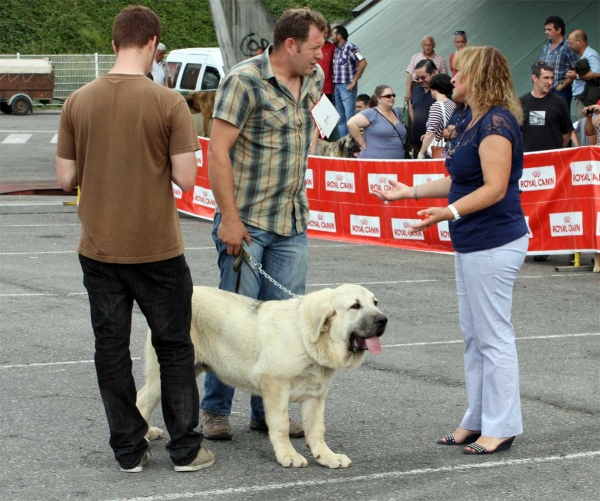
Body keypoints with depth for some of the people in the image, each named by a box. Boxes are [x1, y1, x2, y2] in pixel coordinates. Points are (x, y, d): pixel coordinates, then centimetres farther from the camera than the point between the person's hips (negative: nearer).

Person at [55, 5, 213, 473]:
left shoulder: (79, 102, -3)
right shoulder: (168, 103, -12)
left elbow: (66, 177, 1)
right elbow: (186, 177, -12)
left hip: (98, 250, 3)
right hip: (157, 250, -3)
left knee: (111, 348, 11)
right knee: (174, 346, 11)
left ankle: (129, 450, 15)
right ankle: (185, 448, 15)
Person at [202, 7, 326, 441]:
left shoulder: (314, 79, 9)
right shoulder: (245, 81, -13)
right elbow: (218, 150, -16)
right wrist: (230, 219, -18)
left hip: (293, 222, 7)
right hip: (246, 222, -7)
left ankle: (269, 411, 16)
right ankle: (215, 410, 10)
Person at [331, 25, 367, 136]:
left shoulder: (349, 47, -10)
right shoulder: (336, 49, 13)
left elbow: (363, 62, -18)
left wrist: (354, 81, -16)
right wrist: (334, 83, 7)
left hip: (347, 86, -8)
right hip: (337, 86, 8)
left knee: (349, 117, -9)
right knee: (340, 117, 12)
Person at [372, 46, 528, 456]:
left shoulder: (497, 122, -17)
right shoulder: (478, 121, 15)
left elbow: (495, 187, -23)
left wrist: (449, 212, -32)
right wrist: (411, 192, 23)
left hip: (494, 244, -11)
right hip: (474, 243, 11)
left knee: (494, 336, -5)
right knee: (474, 335, 15)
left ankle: (501, 428, 2)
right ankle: (478, 420, 22)